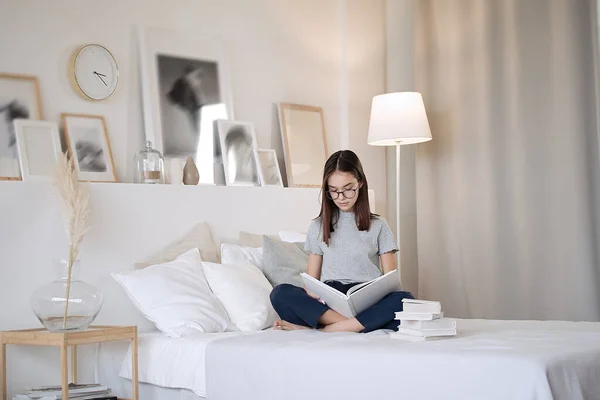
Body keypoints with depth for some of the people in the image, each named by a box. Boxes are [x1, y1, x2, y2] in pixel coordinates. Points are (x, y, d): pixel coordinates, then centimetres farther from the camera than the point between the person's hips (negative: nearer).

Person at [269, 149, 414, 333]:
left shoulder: (378, 226, 12)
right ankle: (362, 323, -32)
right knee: (280, 293, -28)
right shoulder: (318, 226, 15)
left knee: (404, 300, -34)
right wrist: (315, 295, -13)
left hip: (368, 302, 0)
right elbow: (312, 280, 13)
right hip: (328, 304, 1)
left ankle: (323, 329, -30)